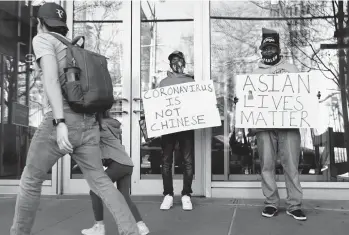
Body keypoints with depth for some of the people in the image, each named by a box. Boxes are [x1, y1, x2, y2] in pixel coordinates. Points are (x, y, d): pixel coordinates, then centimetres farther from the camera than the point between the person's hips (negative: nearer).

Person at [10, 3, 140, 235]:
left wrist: (59, 123, -22)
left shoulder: (43, 39, 3)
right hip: (88, 123, 7)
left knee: (31, 180, 11)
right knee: (100, 181, 4)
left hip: (64, 119, -6)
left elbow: (51, 79, -13)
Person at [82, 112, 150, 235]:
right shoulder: (112, 125, 27)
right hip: (127, 164, 9)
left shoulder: (102, 124, 1)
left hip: (118, 164, -9)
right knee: (124, 197, 8)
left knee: (95, 191, 0)